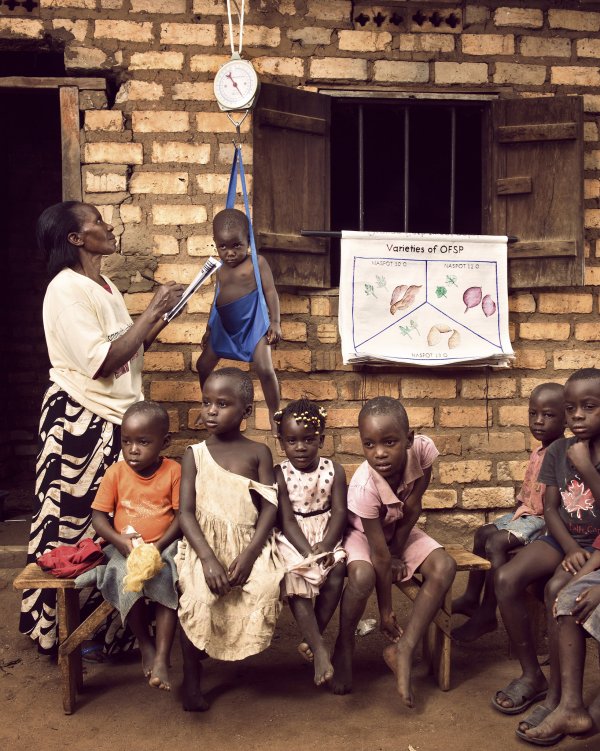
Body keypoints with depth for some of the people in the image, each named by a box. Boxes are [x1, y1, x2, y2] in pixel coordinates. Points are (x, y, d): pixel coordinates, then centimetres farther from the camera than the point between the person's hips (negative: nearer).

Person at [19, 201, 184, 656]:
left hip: (116, 418, 8)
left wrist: (163, 314, 4)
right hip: (81, 421, -8)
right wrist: (151, 311, -16)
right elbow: (102, 361, -21)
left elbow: (130, 349, 16)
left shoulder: (106, 287, 14)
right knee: (76, 526, 2)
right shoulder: (66, 289, -14)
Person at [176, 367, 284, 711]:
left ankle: (244, 647, 0)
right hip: (205, 543, 0)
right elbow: (186, 512, -2)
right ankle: (192, 678, -4)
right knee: (198, 596, -26)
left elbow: (269, 509, -2)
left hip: (248, 542, 0)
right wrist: (208, 558, -17)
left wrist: (248, 555, -16)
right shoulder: (195, 454, 5)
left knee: (266, 588, -28)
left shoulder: (258, 452, 5)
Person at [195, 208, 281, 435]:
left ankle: (274, 417, -2)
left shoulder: (256, 263, -9)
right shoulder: (221, 270, 10)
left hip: (253, 323, -6)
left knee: (265, 369, -17)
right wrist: (209, 328, 22)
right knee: (203, 365, 12)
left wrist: (275, 322, -19)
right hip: (225, 327, 7)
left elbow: (270, 291, -12)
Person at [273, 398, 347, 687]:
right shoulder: (280, 474, -7)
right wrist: (308, 552, -25)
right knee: (295, 576, -28)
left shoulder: (333, 470, 0)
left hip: (326, 533, 2)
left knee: (336, 572, -25)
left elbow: (339, 512, -6)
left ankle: (312, 639, -5)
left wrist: (325, 546, -22)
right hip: (292, 539, -2)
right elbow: (286, 520, -11)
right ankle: (319, 649, -19)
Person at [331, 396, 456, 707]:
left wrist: (397, 554, -10)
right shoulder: (364, 487, -36)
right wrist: (386, 611, -19)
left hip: (401, 531, 4)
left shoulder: (423, 449, -29)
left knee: (444, 567, -19)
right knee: (362, 576, -34)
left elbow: (412, 510, -15)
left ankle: (402, 650, -10)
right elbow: (379, 553, -29)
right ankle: (344, 646, -5)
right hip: (362, 533, -4)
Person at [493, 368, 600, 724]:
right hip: (563, 538, 5)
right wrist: (570, 549, -15)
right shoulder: (558, 451, 2)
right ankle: (532, 675, -2)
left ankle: (558, 696, -17)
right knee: (506, 578, -21)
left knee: (558, 588, -34)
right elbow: (550, 509, 1)